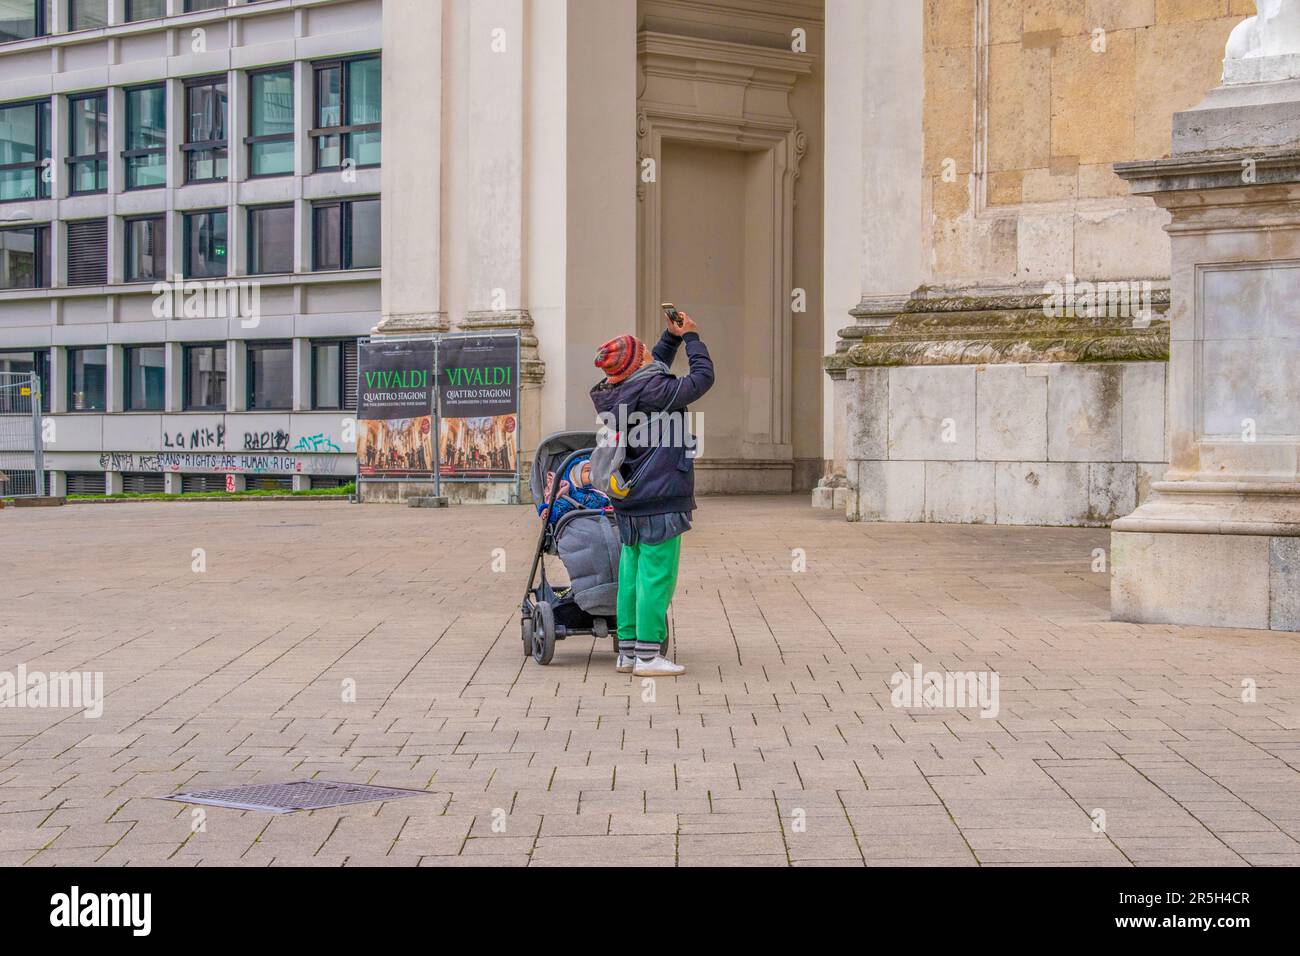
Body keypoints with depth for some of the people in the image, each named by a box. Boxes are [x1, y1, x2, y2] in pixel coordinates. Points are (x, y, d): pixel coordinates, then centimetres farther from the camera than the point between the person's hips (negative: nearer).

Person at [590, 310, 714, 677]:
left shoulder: (613, 394, 8)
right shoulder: (653, 391, -18)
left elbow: (652, 371, 27)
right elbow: (702, 378, -9)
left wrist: (671, 336, 23)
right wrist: (691, 337, 4)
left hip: (629, 503, 9)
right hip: (659, 501, -9)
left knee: (632, 574, 12)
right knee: (657, 576, -4)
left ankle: (627, 651, 17)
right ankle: (648, 656, -2)